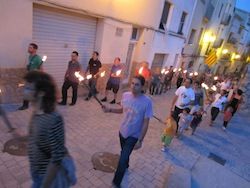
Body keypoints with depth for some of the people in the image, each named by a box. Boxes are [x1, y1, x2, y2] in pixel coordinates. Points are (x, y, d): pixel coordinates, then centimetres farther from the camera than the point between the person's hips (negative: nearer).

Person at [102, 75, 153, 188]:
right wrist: (109, 110, -9)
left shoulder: (147, 102, -25)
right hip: (122, 131, 5)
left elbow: (146, 123, -17)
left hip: (134, 136, -5)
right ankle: (125, 166, 60)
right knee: (124, 153, 28)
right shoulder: (125, 95, -11)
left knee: (122, 160, -4)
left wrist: (140, 140, -15)